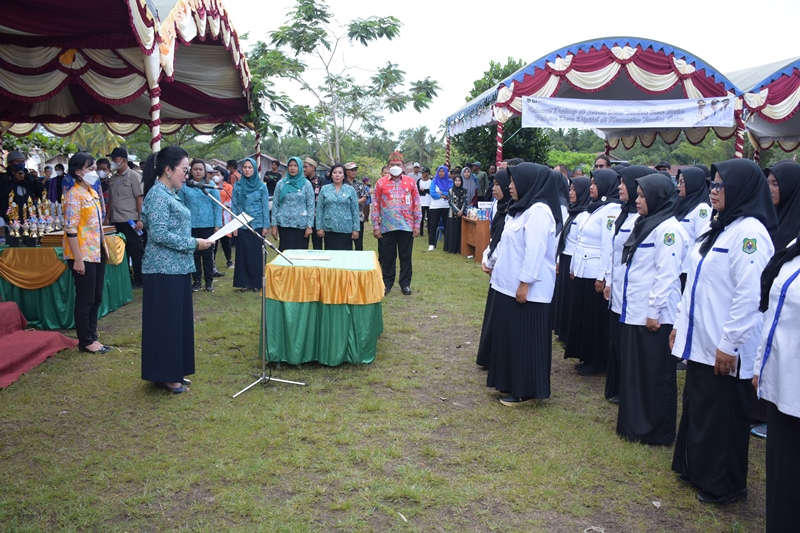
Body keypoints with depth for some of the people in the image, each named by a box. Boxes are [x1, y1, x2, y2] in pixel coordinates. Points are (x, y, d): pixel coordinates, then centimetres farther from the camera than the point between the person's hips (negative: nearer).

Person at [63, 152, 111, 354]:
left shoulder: (93, 193, 12)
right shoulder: (74, 195, -14)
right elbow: (71, 230, -18)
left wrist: (105, 246, 16)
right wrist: (78, 259, -21)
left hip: (97, 253, 9)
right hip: (83, 256, -9)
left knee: (96, 298, 13)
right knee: (85, 299, 0)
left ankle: (92, 337, 22)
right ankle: (85, 342, 10)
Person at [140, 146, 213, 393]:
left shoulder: (169, 194, 14)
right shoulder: (157, 195, -15)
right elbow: (159, 234, -22)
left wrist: (194, 243, 14)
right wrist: (193, 243, -17)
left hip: (178, 267, 10)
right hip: (164, 270, -10)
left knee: (179, 319, 14)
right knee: (166, 321, -2)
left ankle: (174, 372, 23)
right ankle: (164, 375, 7)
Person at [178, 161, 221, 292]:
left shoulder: (211, 185, 2)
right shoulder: (184, 186, 2)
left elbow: (217, 206, 2)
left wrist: (218, 224, -4)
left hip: (208, 225, 0)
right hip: (190, 226, 0)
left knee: (207, 254, 7)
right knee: (194, 254, 8)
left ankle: (209, 281, 15)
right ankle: (196, 280, 17)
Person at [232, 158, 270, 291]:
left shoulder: (261, 186, 0)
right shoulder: (237, 186, 4)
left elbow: (265, 207, 1)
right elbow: (234, 206, 6)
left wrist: (266, 226, -4)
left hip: (257, 225, -1)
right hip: (242, 226, 2)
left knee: (257, 254, 1)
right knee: (243, 254, 4)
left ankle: (257, 283, 10)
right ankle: (244, 282, 13)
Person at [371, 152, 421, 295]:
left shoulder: (411, 182, 4)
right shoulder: (381, 183, 1)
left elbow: (416, 204, 5)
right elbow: (375, 206, 1)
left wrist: (417, 225, 1)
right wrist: (375, 227, -3)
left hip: (406, 227, 1)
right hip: (386, 228, 0)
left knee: (406, 256, 7)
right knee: (386, 256, 7)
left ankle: (405, 284, 18)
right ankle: (386, 283, 19)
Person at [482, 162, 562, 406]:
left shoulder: (539, 211, -17)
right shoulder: (523, 209, 15)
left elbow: (535, 251, -23)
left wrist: (525, 283, -24)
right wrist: (493, 263, 30)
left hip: (527, 289, -10)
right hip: (509, 285, 10)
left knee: (525, 338, -1)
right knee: (511, 336, 16)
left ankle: (526, 390, 8)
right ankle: (512, 382, 27)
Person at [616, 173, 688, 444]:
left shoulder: (668, 229, -14)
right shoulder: (646, 224, 15)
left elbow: (666, 275, -19)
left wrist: (654, 312, -20)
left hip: (653, 316, -9)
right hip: (634, 312, 9)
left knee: (656, 375, 2)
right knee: (634, 371, 15)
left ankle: (657, 431, 14)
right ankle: (635, 424, 27)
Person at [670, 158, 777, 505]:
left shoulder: (749, 231, -17)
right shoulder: (719, 227, 13)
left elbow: (749, 296, -22)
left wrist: (729, 344, -21)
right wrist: (680, 323, 17)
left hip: (724, 349, -9)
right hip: (700, 341, 9)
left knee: (722, 415, 5)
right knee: (697, 407, 18)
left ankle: (723, 485, 20)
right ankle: (695, 468, 34)